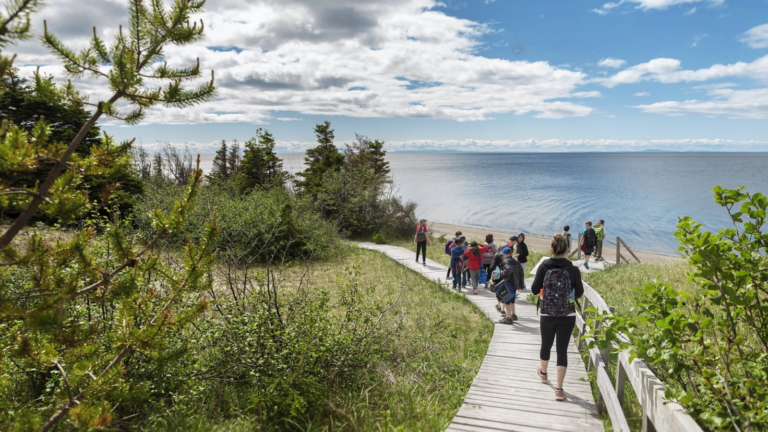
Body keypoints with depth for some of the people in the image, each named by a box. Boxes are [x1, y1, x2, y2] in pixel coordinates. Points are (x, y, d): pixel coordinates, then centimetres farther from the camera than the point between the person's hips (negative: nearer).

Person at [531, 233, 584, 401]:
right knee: (562, 350, 3)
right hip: (567, 316, -1)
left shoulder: (544, 267, -10)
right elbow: (579, 293, -1)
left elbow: (534, 290, -6)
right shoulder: (573, 270, -10)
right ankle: (559, 389, 1)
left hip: (547, 315, 1)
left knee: (546, 345, 21)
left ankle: (543, 373, 46)